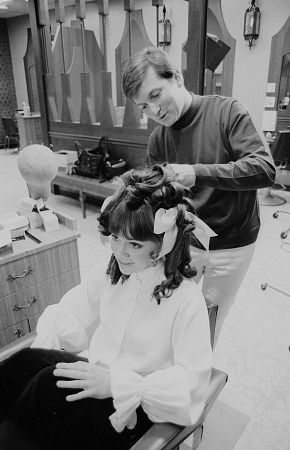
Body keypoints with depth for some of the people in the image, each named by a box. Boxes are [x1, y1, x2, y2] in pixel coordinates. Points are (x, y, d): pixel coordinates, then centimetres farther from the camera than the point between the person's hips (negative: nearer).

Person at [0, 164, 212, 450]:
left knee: (50, 383, -28)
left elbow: (191, 384, -20)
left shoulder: (187, 299, -19)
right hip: (93, 377, 5)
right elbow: (70, 311, 9)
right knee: (29, 360, -24)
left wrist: (116, 383, -27)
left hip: (129, 415, -4)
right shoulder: (112, 272, 0)